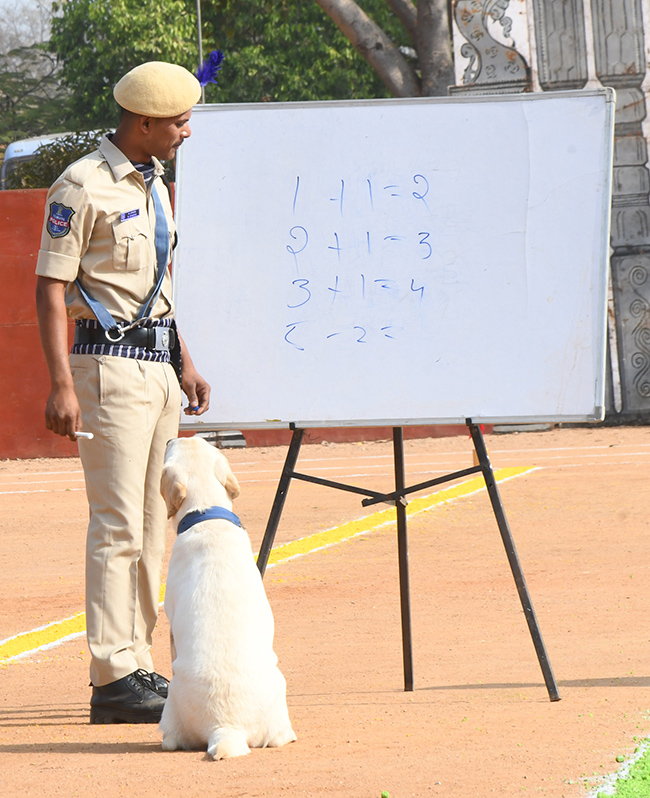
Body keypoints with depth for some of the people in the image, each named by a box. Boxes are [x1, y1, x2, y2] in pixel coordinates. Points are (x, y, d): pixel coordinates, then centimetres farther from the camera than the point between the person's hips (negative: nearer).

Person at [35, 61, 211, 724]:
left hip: (157, 365, 9)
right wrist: (61, 385, -22)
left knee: (151, 524, 10)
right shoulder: (83, 186, -12)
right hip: (110, 364, -9)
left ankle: (137, 667, 15)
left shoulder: (153, 185, 16)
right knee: (118, 523, -12)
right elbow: (50, 288, -14)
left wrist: (185, 365, 23)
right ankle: (113, 680, -12)